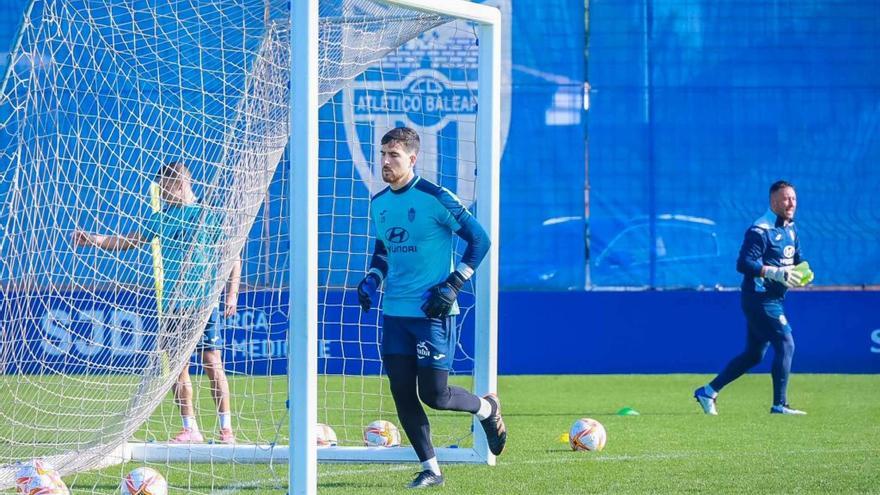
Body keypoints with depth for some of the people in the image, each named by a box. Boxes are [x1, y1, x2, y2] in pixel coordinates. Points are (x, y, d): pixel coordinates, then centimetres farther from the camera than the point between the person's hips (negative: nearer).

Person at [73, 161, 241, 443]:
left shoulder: (209, 215, 0)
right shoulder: (162, 218, 13)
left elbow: (233, 256, 2)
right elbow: (129, 241, 17)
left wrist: (231, 295, -7)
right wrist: (92, 240, 4)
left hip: (203, 301, -5)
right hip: (173, 303, 5)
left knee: (211, 362, -8)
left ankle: (226, 429, -3)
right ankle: (190, 429, 9)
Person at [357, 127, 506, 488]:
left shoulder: (435, 198, -11)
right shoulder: (379, 203, 9)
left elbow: (479, 239, -8)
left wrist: (453, 285, -13)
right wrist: (373, 278, 6)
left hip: (432, 313, -6)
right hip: (394, 311, 6)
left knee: (433, 395, -5)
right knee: (402, 394, 2)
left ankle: (487, 408, 25)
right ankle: (430, 469, 11)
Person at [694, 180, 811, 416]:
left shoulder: (790, 229, 14)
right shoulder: (760, 231, -16)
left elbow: (797, 260, 21)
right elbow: (743, 264, -24)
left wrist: (802, 272, -2)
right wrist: (776, 272, -30)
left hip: (774, 299, 9)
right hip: (760, 298, -9)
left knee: (753, 355, 13)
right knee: (786, 344, -13)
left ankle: (708, 392, 20)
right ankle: (779, 405, -11)